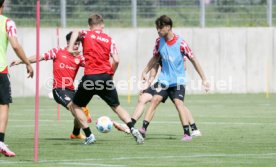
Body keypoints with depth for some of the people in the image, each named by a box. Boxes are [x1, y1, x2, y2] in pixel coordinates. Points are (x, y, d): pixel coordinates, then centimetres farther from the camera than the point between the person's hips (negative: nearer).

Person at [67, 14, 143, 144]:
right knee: (116, 107, 15)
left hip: (90, 77, -2)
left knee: (75, 106, 16)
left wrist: (70, 48, -24)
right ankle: (132, 129, -6)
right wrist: (111, 74, 14)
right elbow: (116, 60, -1)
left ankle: (89, 136, 6)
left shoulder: (87, 34, 8)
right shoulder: (109, 39, 10)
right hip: (106, 77, 2)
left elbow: (76, 32, -15)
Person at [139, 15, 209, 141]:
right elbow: (155, 58, 18)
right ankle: (143, 129, -12)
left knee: (178, 102, -19)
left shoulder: (180, 43, -15)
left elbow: (193, 60, -8)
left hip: (178, 80, -4)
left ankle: (187, 133, -18)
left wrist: (204, 79, -7)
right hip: (164, 79, 4)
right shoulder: (159, 41, 0)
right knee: (155, 99, -11)